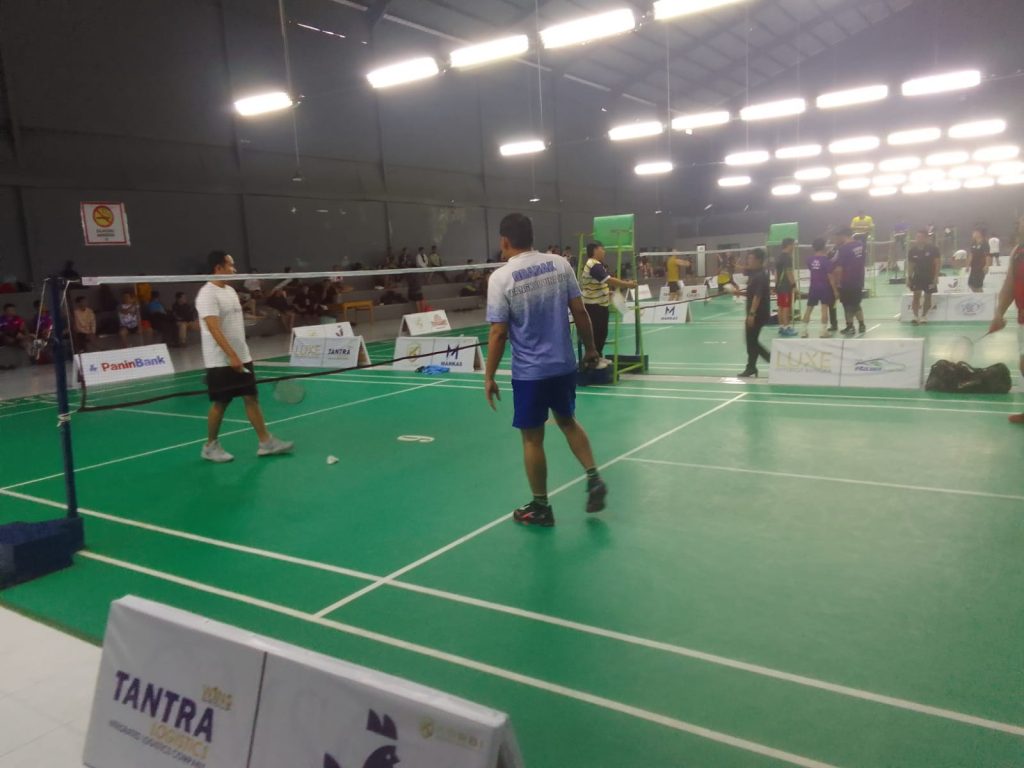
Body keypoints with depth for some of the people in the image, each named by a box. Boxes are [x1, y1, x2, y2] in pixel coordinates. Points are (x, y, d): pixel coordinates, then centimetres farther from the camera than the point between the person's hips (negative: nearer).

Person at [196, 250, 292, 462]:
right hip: (221, 361, -8)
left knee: (252, 398, 6)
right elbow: (214, 329, -24)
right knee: (220, 403, 2)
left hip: (241, 357, 8)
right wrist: (231, 356, -31)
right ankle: (210, 447, 17)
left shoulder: (230, 290, 13)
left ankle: (266, 442, 9)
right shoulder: (207, 294, -15)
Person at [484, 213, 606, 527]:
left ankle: (540, 507, 20)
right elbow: (580, 312, 1)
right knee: (568, 421, 26)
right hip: (564, 364, 5)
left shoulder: (501, 277, -13)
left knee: (532, 438, 9)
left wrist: (489, 377, -4)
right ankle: (594, 478, 19)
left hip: (529, 372, -4)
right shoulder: (560, 264, -2)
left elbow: (498, 333, -13)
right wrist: (590, 348, 15)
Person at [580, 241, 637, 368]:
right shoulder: (594, 265, -20)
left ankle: (599, 356, 29)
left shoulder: (596, 265, 15)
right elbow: (609, 280, -26)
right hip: (594, 305, -11)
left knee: (602, 332, 17)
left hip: (600, 304, 11)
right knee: (596, 333, -3)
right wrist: (627, 284, -19)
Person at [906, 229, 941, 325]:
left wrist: (936, 276, -14)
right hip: (917, 276, 1)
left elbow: (938, 262, -8)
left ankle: (924, 316, 20)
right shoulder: (912, 250, -3)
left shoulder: (932, 248, -10)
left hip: (930, 276, -1)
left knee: (928, 296, 7)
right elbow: (910, 265, 5)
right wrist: (909, 278, 1)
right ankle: (916, 317, -11)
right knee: (916, 295, -11)